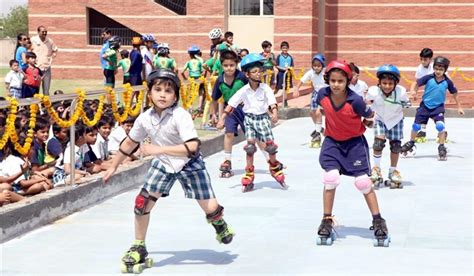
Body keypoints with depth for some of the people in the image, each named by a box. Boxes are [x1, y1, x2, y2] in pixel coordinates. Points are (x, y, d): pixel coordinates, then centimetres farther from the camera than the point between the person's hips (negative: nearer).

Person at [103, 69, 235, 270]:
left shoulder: (180, 116, -27)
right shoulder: (145, 118, -11)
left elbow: (192, 147, -37)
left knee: (210, 208, -5)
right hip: (163, 164, 4)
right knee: (142, 202, -8)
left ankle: (219, 223, 35)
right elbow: (130, 143, 6)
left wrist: (159, 149, -39)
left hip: (189, 164, -4)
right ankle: (139, 248, 11)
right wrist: (113, 167, 14)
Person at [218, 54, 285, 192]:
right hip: (250, 118, 0)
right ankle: (249, 175, 5)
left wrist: (274, 113, -40)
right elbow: (231, 104, -5)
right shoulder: (244, 91, -7)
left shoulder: (265, 88, -9)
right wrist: (222, 119, -9)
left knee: (270, 145, 0)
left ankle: (275, 167, 29)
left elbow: (272, 102, -20)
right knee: (250, 146, -5)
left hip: (263, 117, 0)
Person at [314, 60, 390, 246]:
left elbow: (369, 118, -8)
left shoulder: (355, 100, -27)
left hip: (354, 142, -2)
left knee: (363, 182, -3)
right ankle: (327, 221, 3)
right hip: (332, 142, 2)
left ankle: (378, 221, 11)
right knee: (330, 179, -11)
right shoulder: (323, 95, -16)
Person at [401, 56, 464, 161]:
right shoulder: (428, 78, -13)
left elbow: (454, 94, 4)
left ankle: (442, 148, -4)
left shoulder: (447, 82, -9)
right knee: (416, 126, 8)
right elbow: (417, 83, -5)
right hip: (425, 106, 1)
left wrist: (459, 107, 7)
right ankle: (411, 143, 34)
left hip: (438, 107, -1)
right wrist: (413, 91, -26)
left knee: (440, 126, -20)